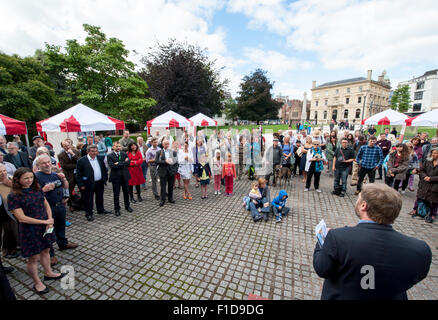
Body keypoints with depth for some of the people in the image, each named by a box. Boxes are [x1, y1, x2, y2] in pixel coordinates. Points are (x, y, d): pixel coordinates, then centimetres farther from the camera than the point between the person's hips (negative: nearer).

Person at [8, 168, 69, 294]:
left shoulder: (37, 189, -2)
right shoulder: (13, 196, -18)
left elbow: (46, 205, 5)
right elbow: (22, 218, -19)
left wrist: (50, 221, -7)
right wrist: (44, 221, -16)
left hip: (44, 227, 5)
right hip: (30, 230, -5)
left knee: (45, 250, 20)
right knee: (33, 258, 10)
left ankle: (48, 273, 42)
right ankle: (37, 283, 30)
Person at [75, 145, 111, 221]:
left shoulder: (100, 158, 4)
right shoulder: (82, 161, -11)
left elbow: (104, 169, 13)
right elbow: (78, 174, -10)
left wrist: (105, 179, 10)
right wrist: (81, 185, -13)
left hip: (100, 182, 5)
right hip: (89, 184, -5)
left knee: (100, 197, 19)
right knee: (88, 200, 6)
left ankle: (101, 210, 36)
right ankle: (88, 214, 22)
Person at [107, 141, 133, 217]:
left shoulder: (124, 154, 6)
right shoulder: (110, 156, -4)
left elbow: (128, 162, -9)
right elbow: (112, 166, -18)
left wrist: (118, 164, -16)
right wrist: (123, 163, -16)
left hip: (125, 176, 3)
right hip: (116, 177, -3)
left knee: (126, 192, 15)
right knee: (116, 194, 6)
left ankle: (127, 206, 32)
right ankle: (117, 209, 20)